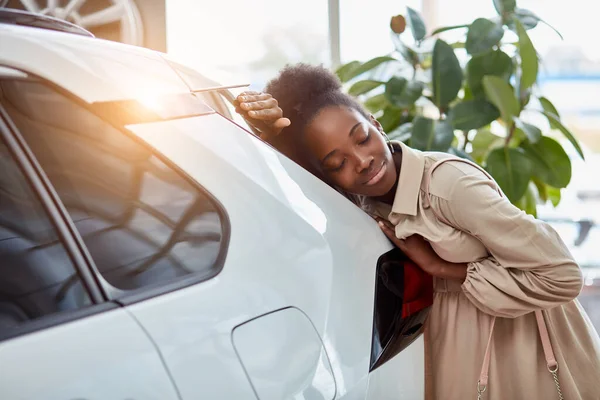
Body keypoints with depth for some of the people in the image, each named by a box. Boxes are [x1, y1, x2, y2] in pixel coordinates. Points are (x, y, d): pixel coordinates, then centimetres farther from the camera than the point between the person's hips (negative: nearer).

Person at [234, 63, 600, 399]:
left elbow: (562, 278, -28)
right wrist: (272, 131, -26)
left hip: (523, 343, -5)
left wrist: (441, 268, -24)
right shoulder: (365, 199, -11)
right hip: (461, 338, 6)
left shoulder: (447, 184, -31)